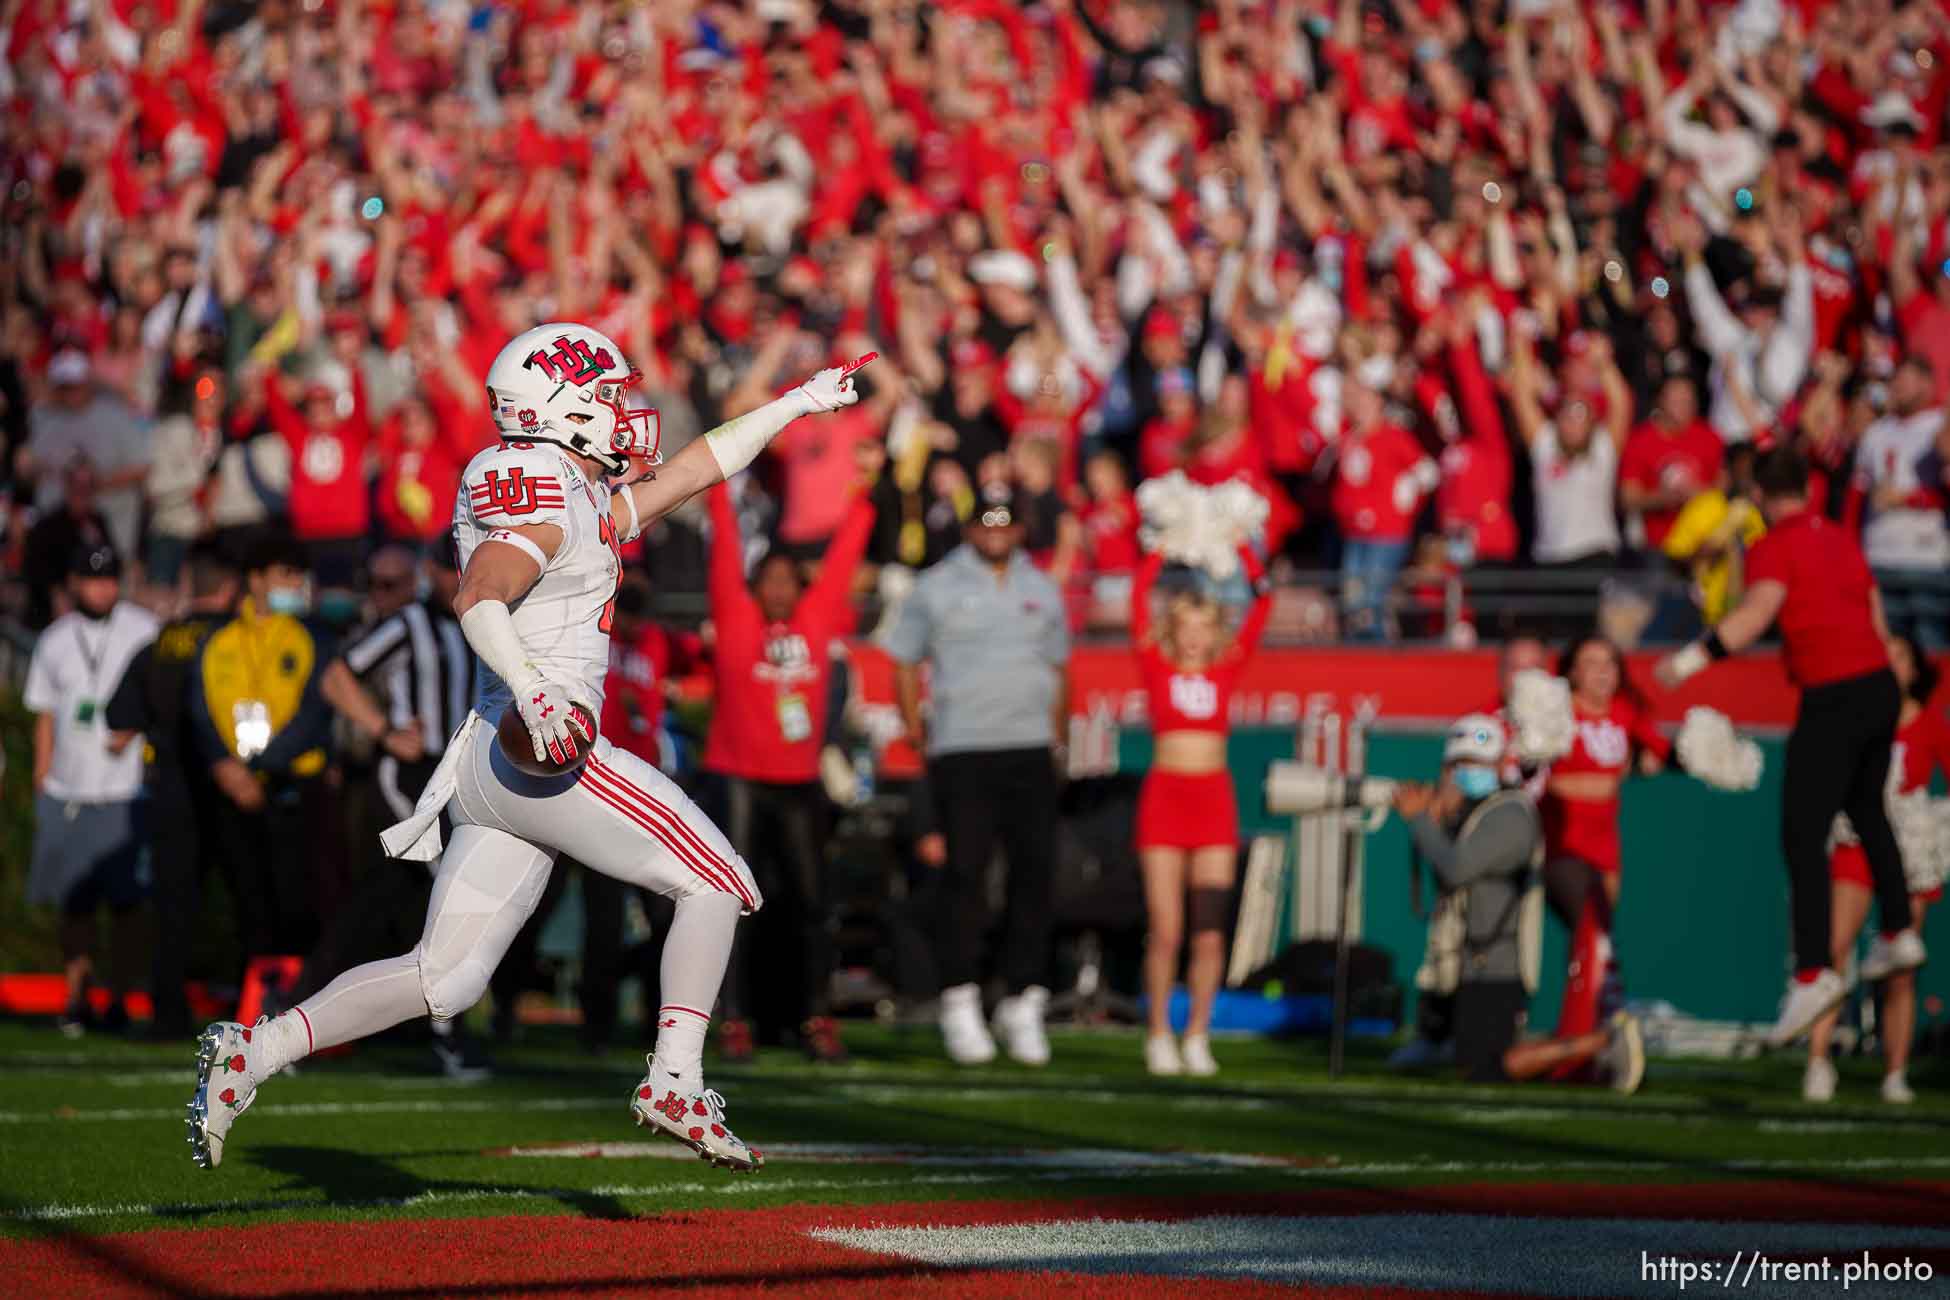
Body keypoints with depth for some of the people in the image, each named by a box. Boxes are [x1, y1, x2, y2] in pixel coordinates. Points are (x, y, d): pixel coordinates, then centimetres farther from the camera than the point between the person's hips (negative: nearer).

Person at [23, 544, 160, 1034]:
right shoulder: (55, 640, 10)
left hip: (125, 788, -3)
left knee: (125, 900, -4)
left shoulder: (143, 630, 2)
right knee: (74, 901, 5)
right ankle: (76, 999, 12)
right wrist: (41, 782, 11)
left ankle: (118, 999, 3)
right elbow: (45, 716, 15)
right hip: (67, 791, 3)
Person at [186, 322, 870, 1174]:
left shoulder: (592, 501, 22)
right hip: (547, 758, -10)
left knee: (445, 977, 6)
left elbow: (691, 470, 34)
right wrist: (531, 686, -39)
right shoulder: (543, 501, -9)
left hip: (492, 770, 10)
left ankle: (252, 1051, 0)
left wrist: (797, 404, 39)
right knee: (717, 882, 0)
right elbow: (478, 598, -24)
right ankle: (674, 1085, -2)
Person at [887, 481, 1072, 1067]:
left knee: (1036, 870, -3)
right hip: (961, 751, -3)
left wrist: (1057, 736, 15)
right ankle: (959, 1001, -3)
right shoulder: (936, 589, 6)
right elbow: (904, 663, 9)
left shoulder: (1042, 590, 16)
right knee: (965, 871, -8)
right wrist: (918, 735, 2)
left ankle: (1024, 1000, 4)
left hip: (1031, 753, 3)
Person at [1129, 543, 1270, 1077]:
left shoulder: (1226, 670, 9)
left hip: (1213, 798, 2)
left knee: (1210, 931, -1)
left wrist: (1240, 545, 6)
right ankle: (1159, 1037, 6)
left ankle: (1198, 1038, 7)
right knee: (1165, 930, -3)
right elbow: (1140, 594, -3)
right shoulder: (1156, 667, 5)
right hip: (1165, 794, -2)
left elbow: (1263, 599, 7)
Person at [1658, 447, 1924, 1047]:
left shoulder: (1775, 548, -7)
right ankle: (1899, 933, 35)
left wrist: (1692, 658, -26)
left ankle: (1814, 971, -16)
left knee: (1803, 836, -7)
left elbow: (1756, 613, -24)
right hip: (1880, 683, 8)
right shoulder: (1841, 539, 16)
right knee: (1867, 809, 28)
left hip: (1832, 698, -8)